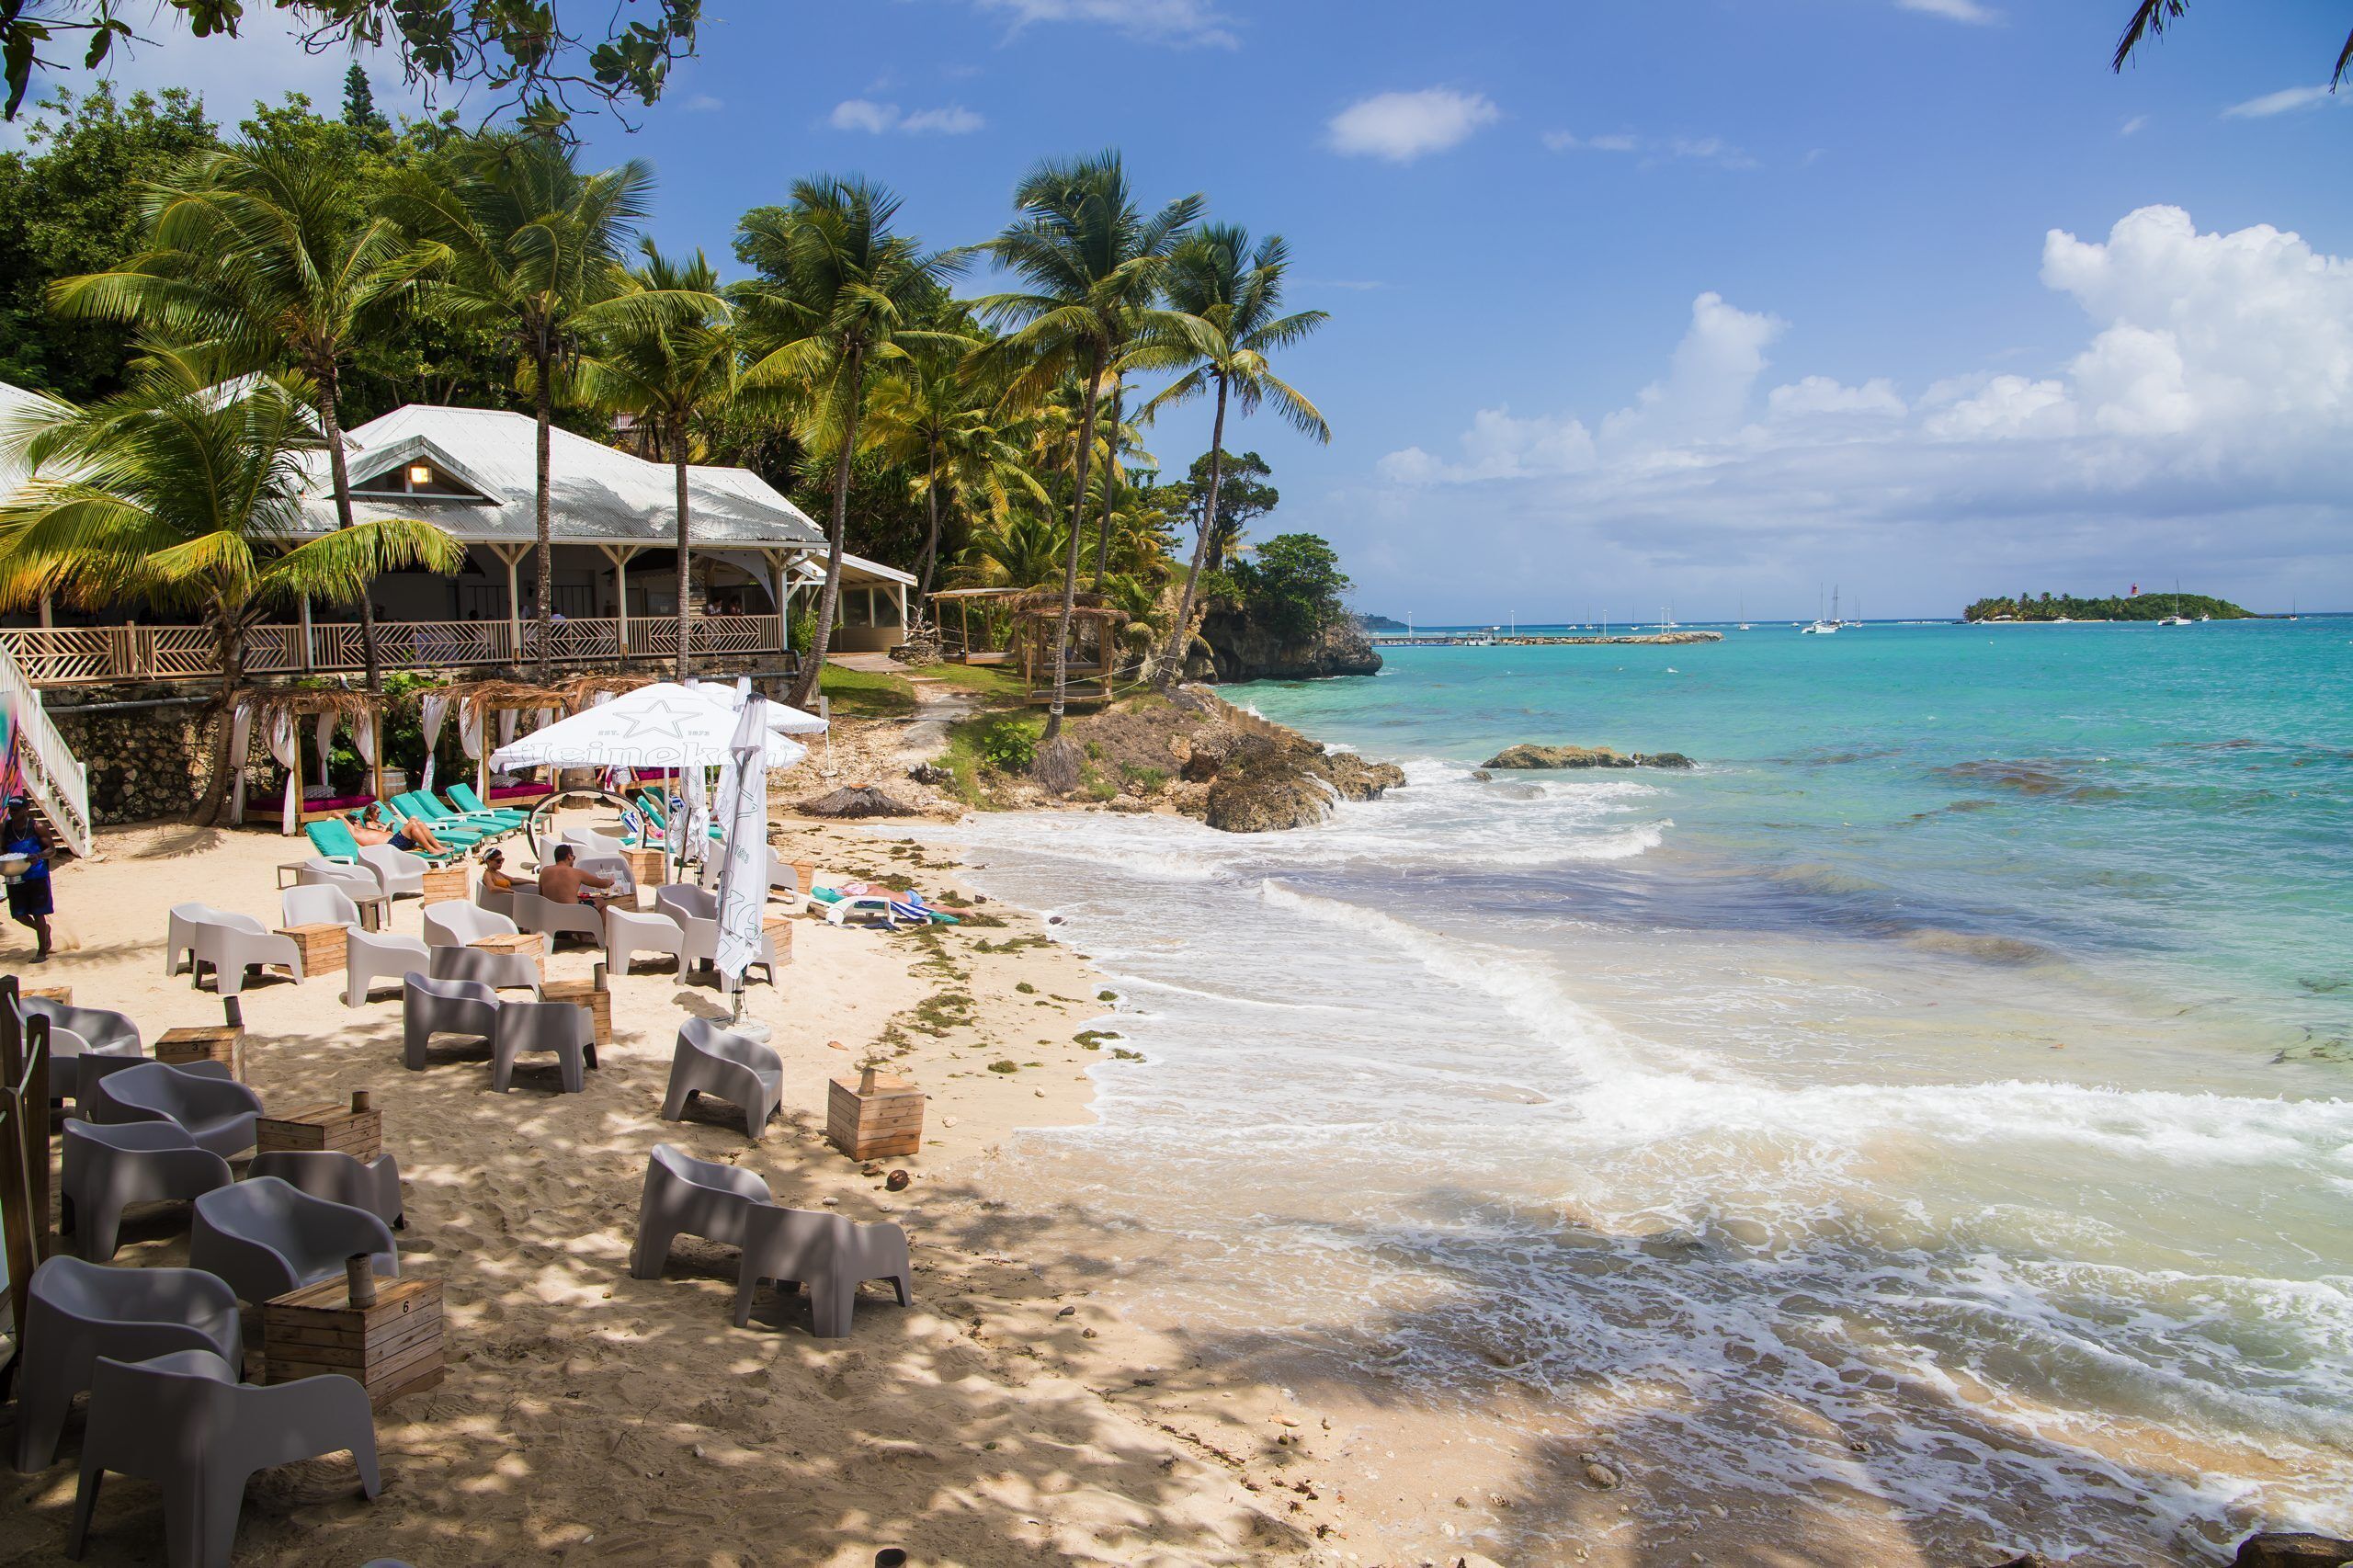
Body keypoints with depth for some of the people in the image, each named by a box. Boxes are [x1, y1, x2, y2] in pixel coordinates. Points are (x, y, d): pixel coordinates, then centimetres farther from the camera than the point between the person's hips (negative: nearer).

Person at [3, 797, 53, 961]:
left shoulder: (36, 827, -7)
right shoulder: (5, 829, 3)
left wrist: (39, 855, -25)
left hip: (38, 876, -4)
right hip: (15, 878, 4)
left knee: (38, 914, 0)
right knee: (19, 915, 4)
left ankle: (42, 952, 12)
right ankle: (44, 929, 34)